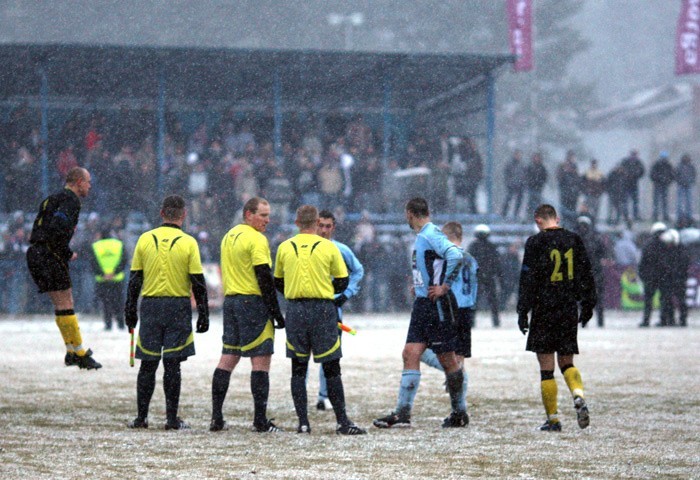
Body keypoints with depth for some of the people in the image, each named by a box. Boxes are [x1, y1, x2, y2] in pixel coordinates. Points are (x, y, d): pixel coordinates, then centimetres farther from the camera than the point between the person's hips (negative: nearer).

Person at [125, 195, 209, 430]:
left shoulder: (145, 239, 3)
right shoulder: (188, 243, -4)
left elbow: (134, 279, 6)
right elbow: (198, 282, -3)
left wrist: (130, 310, 12)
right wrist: (203, 314, 2)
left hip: (150, 305, 2)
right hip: (178, 306, -2)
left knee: (148, 363, 7)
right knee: (172, 364, 0)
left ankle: (141, 417, 8)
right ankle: (172, 418, 1)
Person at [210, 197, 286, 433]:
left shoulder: (229, 236, 15)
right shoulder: (257, 239, -12)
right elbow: (265, 278, -16)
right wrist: (277, 313, -12)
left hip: (230, 300, 8)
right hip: (253, 303, -8)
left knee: (227, 358, 9)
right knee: (260, 359, -5)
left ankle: (217, 417, 7)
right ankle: (260, 420, -7)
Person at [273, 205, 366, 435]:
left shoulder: (285, 247, 4)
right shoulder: (328, 247, -2)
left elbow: (278, 282, 14)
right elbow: (342, 282, 3)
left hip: (295, 310, 2)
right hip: (322, 308, -2)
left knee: (298, 368, 8)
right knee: (331, 368, 3)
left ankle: (303, 422, 4)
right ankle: (342, 422, 2)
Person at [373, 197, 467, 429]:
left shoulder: (431, 235, -15)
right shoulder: (421, 236, 16)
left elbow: (456, 255, -30)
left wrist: (445, 287, -23)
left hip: (436, 306, -9)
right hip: (422, 304, 9)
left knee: (447, 359, 1)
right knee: (410, 354, 2)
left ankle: (459, 414, 11)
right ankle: (402, 414, -1)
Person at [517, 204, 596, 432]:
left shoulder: (536, 243, -6)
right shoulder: (574, 240, 7)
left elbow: (528, 279, -9)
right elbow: (586, 275, 11)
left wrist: (523, 311, -5)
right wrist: (587, 306, 19)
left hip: (544, 310, -4)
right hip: (569, 311, 4)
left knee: (546, 368, 1)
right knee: (567, 362, 14)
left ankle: (553, 419, 0)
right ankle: (579, 398, -13)